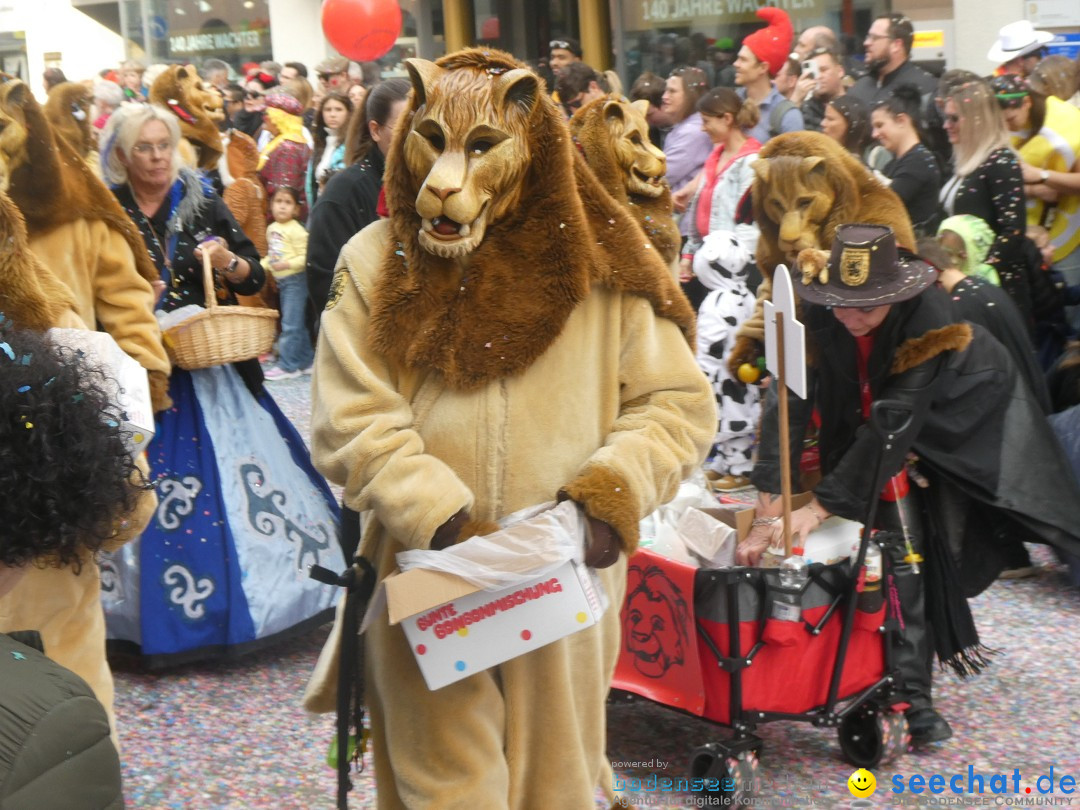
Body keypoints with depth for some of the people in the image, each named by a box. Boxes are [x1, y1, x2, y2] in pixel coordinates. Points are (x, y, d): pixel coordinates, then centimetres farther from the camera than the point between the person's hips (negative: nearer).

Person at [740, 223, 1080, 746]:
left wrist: (821, 506, -44)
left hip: (960, 407, -1)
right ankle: (912, 692, -8)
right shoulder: (817, 314, -30)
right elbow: (788, 401, -36)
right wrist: (768, 511, -44)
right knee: (900, 550, -13)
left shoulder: (930, 321, -38)